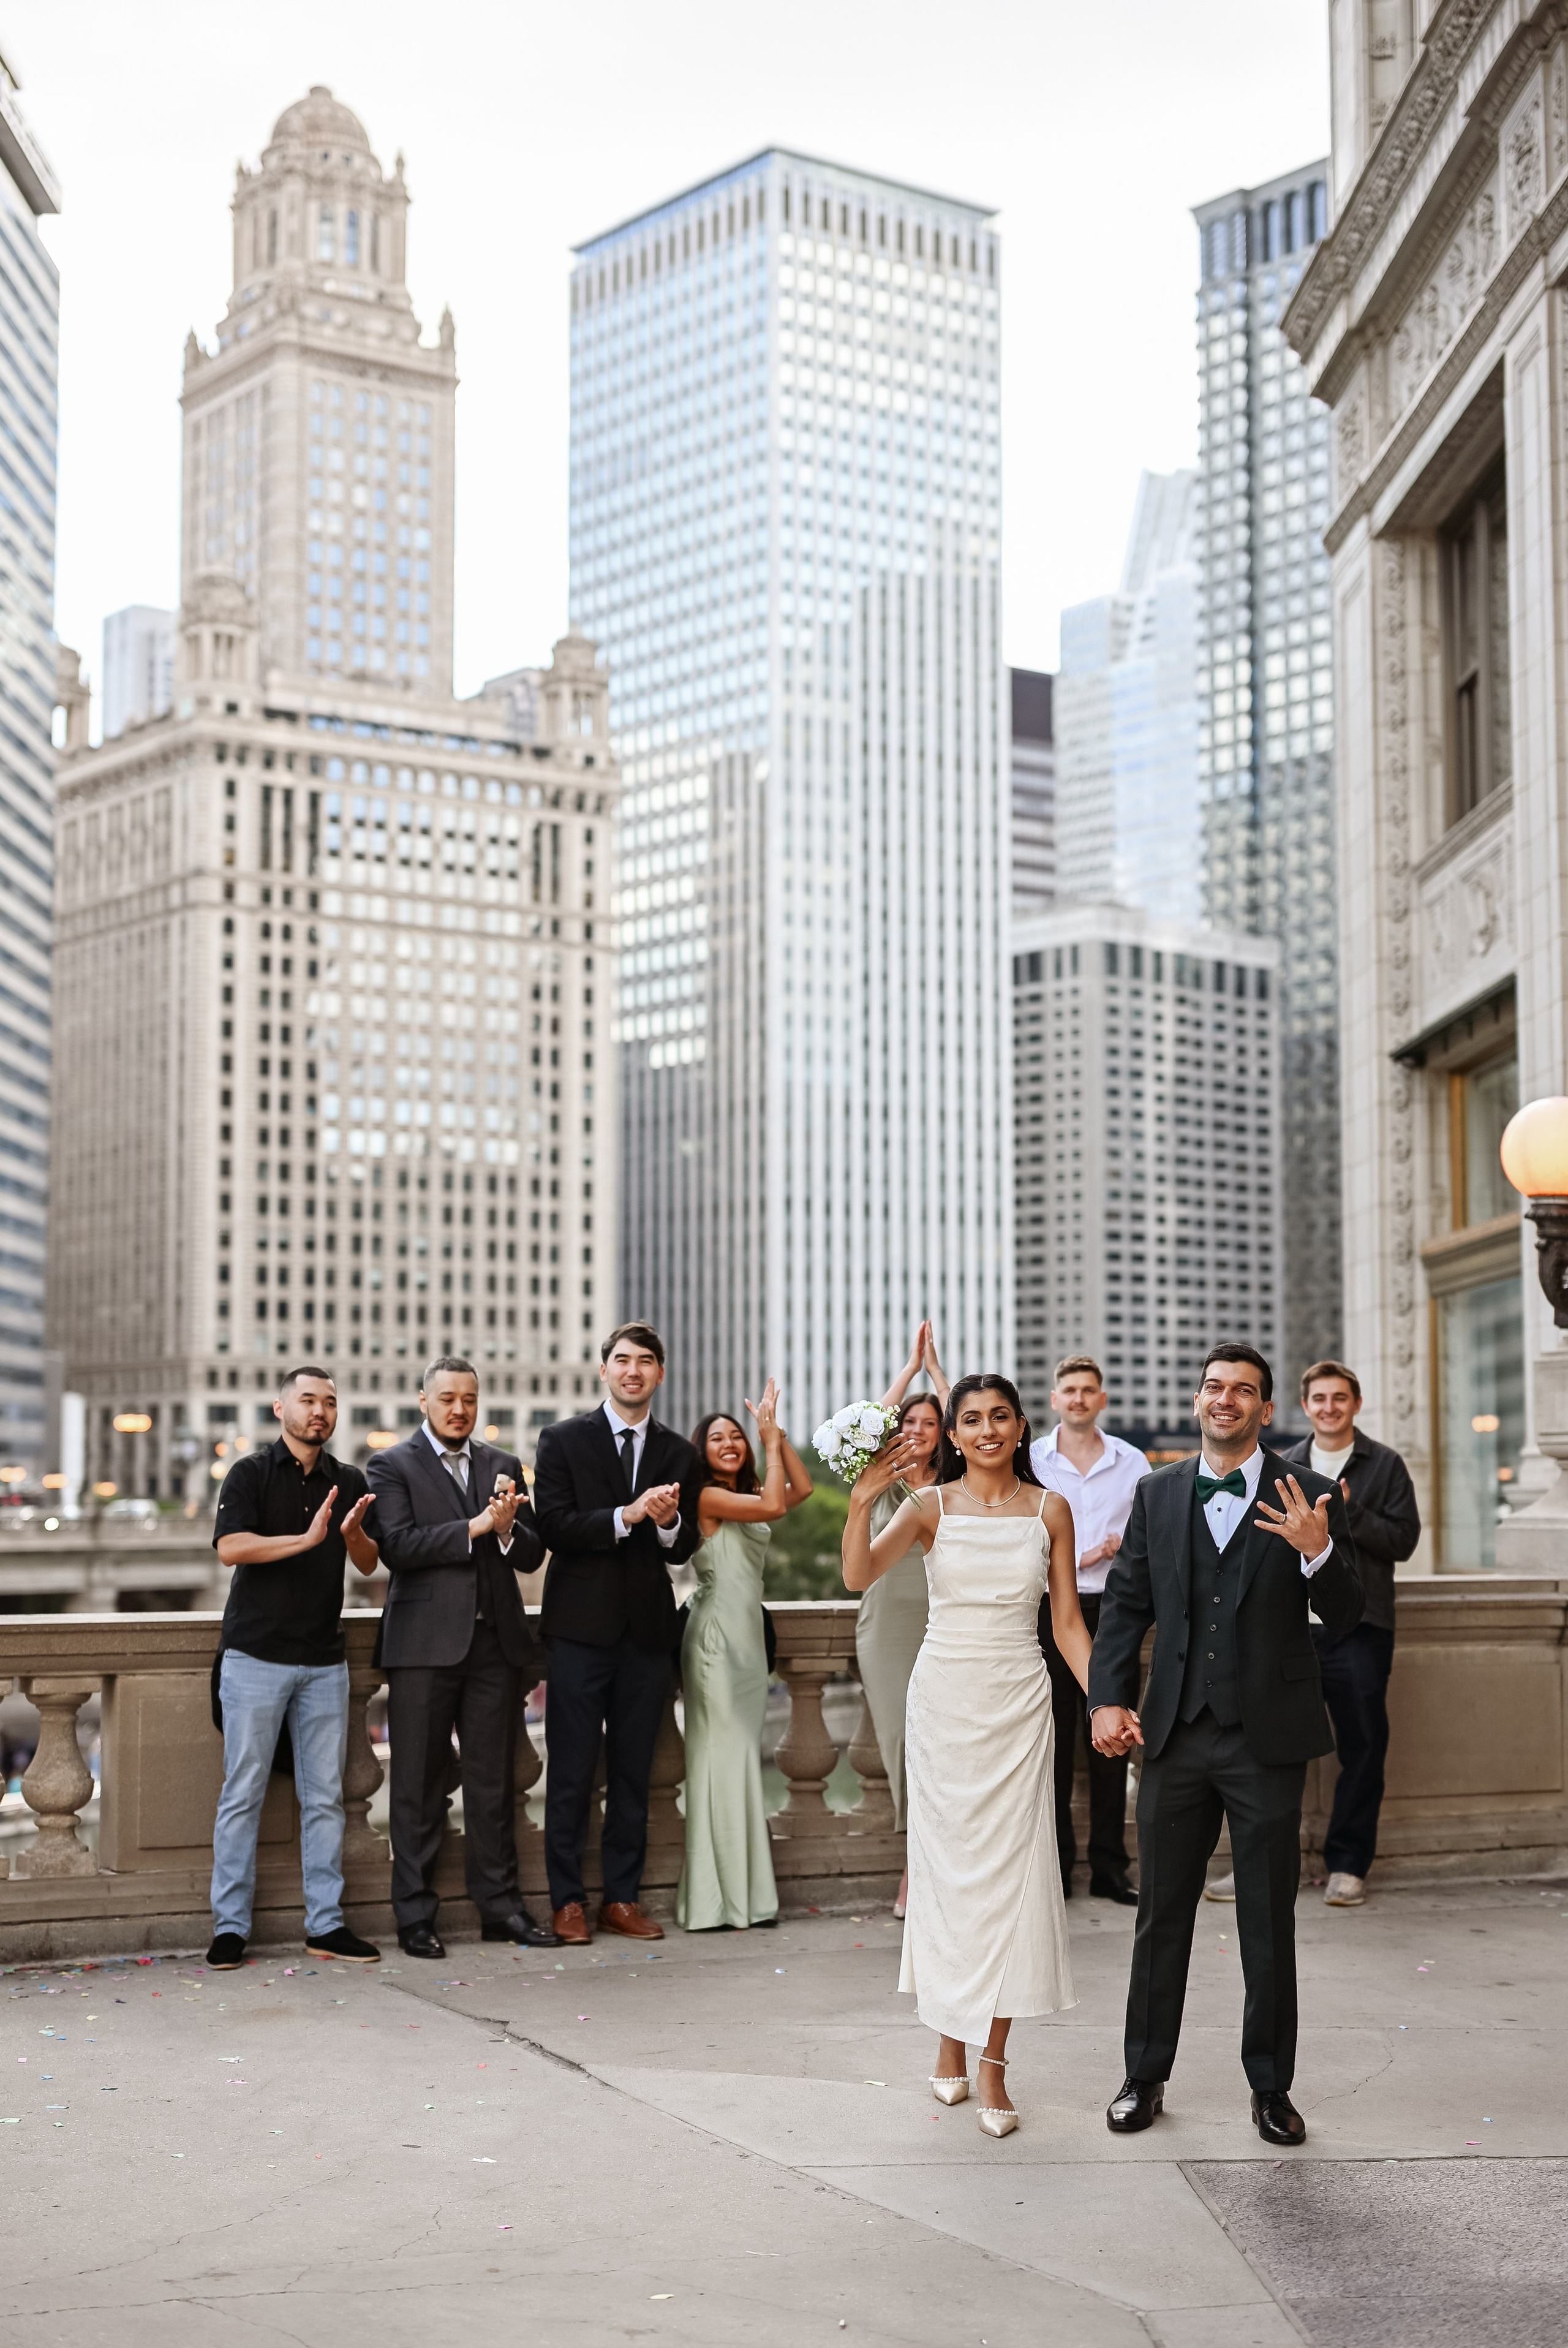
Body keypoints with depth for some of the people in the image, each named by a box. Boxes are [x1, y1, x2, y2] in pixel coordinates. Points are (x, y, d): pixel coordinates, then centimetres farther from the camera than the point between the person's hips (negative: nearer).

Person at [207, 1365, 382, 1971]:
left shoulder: (349, 1482, 12)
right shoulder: (251, 1473, -1)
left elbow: (369, 1565, 8)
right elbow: (230, 1548, -14)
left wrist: (352, 1534, -14)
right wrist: (307, 1539, -22)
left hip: (324, 1659, 4)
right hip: (256, 1654, -4)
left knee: (325, 1795, 6)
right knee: (244, 1792, -2)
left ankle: (325, 1923, 11)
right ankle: (230, 1927, 4)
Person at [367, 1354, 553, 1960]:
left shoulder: (504, 1467, 15)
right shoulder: (393, 1466, 2)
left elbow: (532, 1555, 10)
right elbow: (397, 1545, -12)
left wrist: (507, 1529, -12)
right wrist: (474, 1527, -18)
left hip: (495, 1643, 4)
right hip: (424, 1644, -4)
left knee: (494, 1783, 8)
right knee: (419, 1788, 1)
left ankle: (500, 1906, 16)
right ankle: (415, 1916, 8)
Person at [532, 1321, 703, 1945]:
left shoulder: (678, 1452, 11)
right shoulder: (563, 1441, 1)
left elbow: (685, 1548, 8)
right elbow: (555, 1528, -9)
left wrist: (669, 1522, -14)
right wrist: (626, 1515, -20)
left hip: (647, 1629, 3)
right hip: (581, 1625, -3)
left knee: (634, 1771, 8)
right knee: (572, 1771, 0)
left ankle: (623, 1898, 16)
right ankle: (567, 1900, 9)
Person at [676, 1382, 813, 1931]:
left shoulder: (746, 1497, 16)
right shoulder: (707, 1497, -9)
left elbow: (801, 1488, 8)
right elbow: (772, 1504, -19)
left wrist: (777, 1431, 3)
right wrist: (770, 1438, -10)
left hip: (748, 1635, 8)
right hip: (716, 1634, -8)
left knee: (744, 1755, 7)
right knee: (723, 1752, -7)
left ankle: (745, 1893, 10)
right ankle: (720, 1899, -4)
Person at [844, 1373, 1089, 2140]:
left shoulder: (1049, 1510, 3)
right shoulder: (930, 1507, -1)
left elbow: (1067, 1620, 5)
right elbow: (859, 1575, -16)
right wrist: (862, 1502, -32)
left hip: (1018, 1702, 1)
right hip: (943, 1696, 0)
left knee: (1010, 1869, -3)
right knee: (947, 1866, 4)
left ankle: (992, 2066, 2)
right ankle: (950, 2042, 20)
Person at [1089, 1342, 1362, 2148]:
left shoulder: (1306, 1499, -2)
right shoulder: (1157, 1494, 6)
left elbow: (1346, 1618, -7)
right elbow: (1125, 1604, 7)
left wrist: (1318, 1552, -25)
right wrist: (1108, 1698, -5)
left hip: (1267, 1739, -2)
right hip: (1176, 1735, 2)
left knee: (1269, 1923, 8)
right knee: (1161, 1915, 11)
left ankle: (1271, 2087, 22)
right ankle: (1145, 2076, 24)